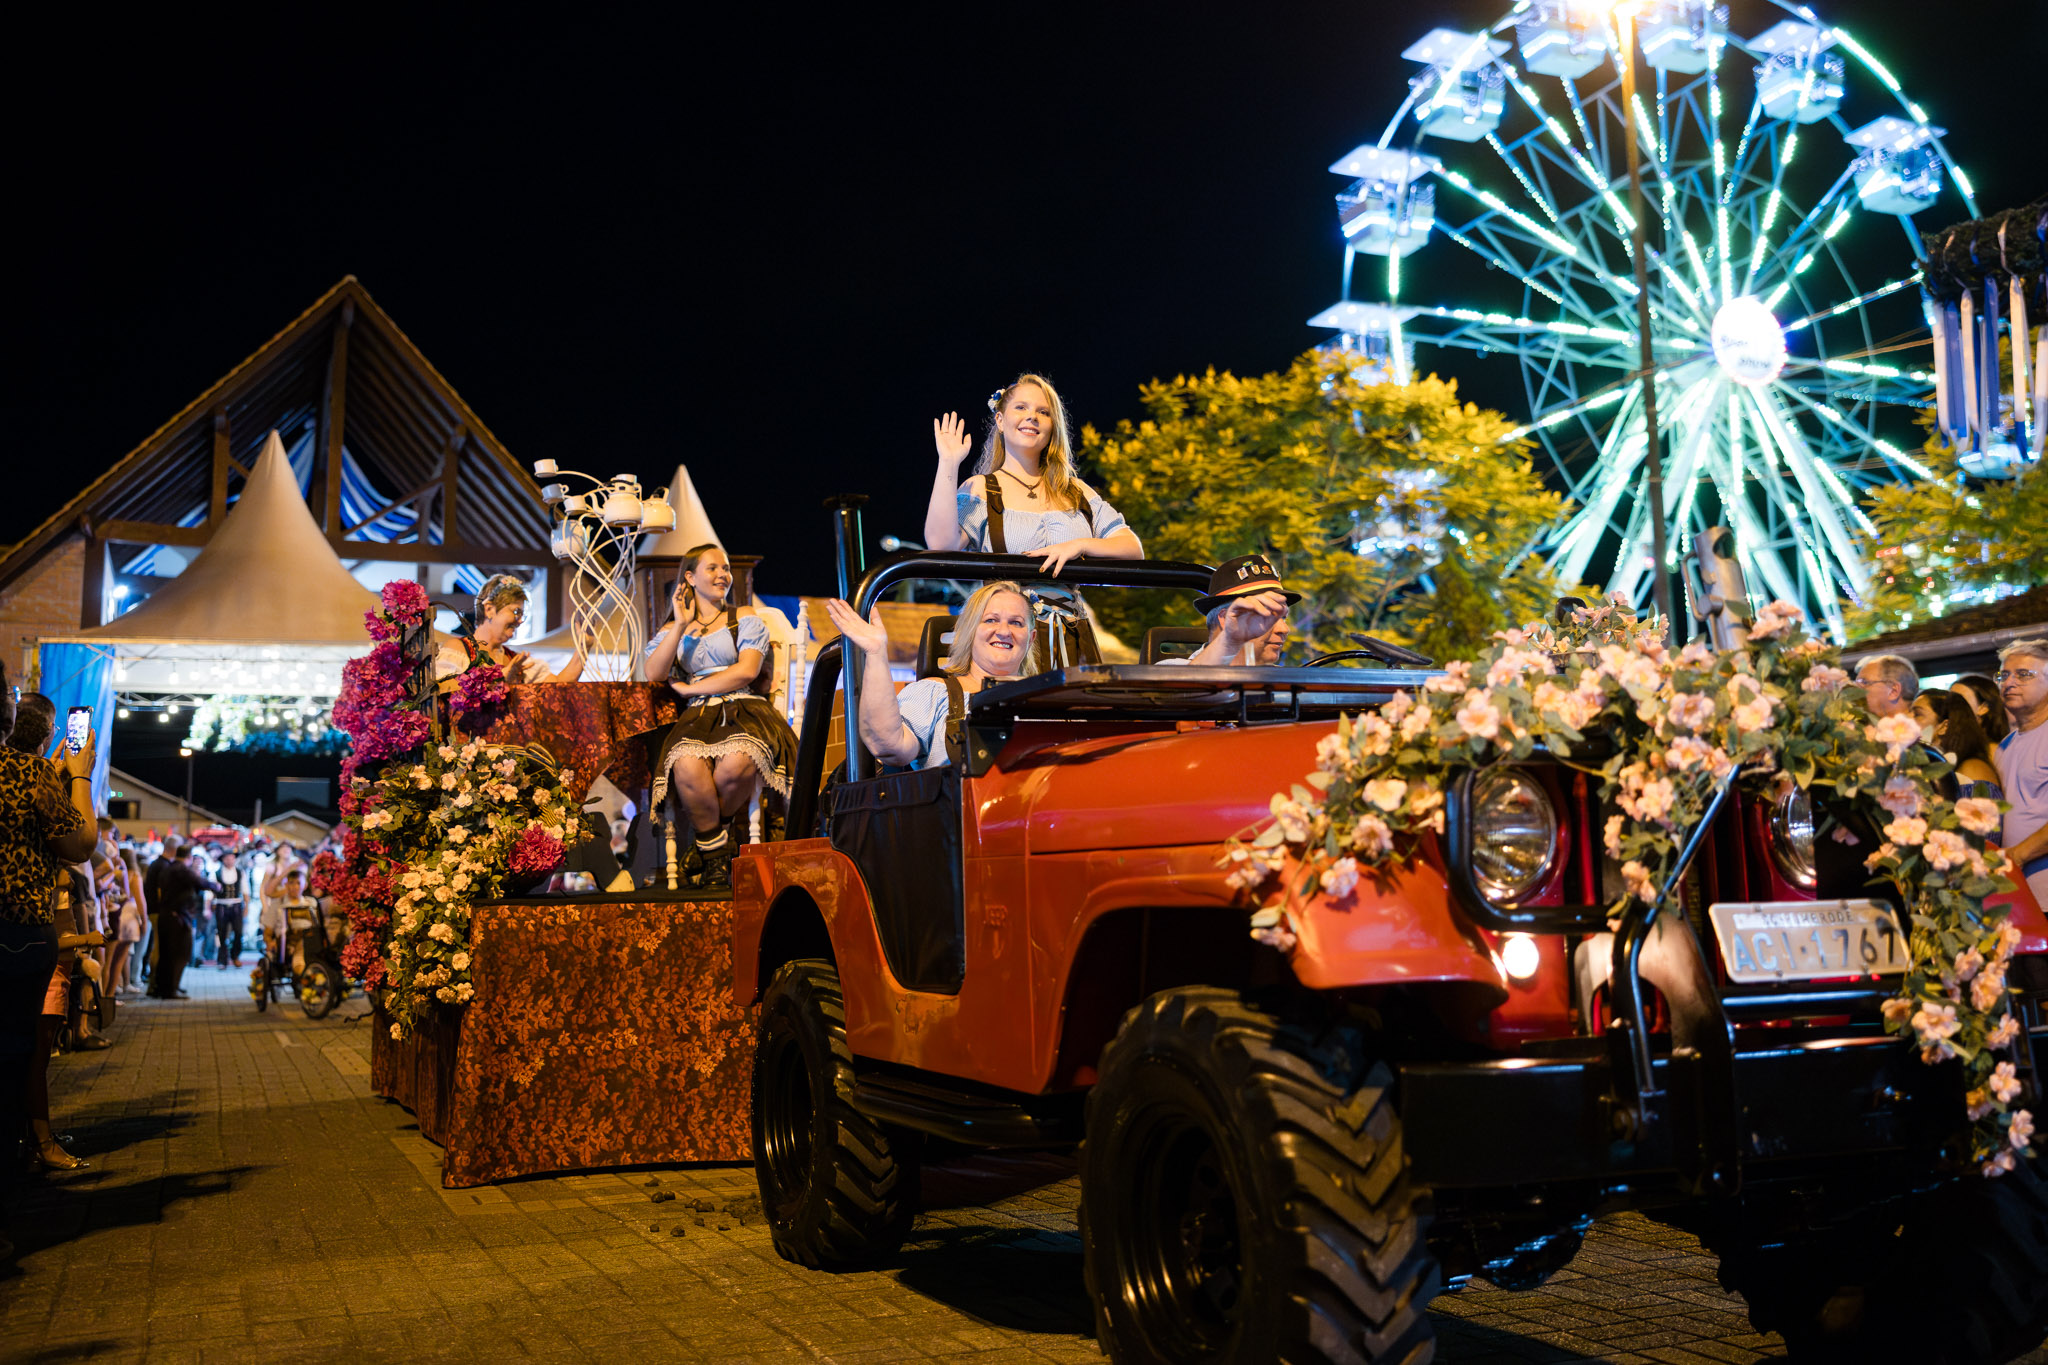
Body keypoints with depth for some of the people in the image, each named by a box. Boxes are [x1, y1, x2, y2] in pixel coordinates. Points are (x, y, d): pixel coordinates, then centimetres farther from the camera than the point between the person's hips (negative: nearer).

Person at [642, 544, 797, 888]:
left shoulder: (746, 620, 15)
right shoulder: (670, 630, 22)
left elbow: (746, 671, -1)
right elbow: (652, 675, 4)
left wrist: (688, 688, 0)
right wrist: (681, 625, -1)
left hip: (744, 711, -1)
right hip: (696, 718, 1)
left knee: (737, 761, -38)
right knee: (687, 766, -36)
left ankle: (709, 830, -8)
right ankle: (715, 857, -18)